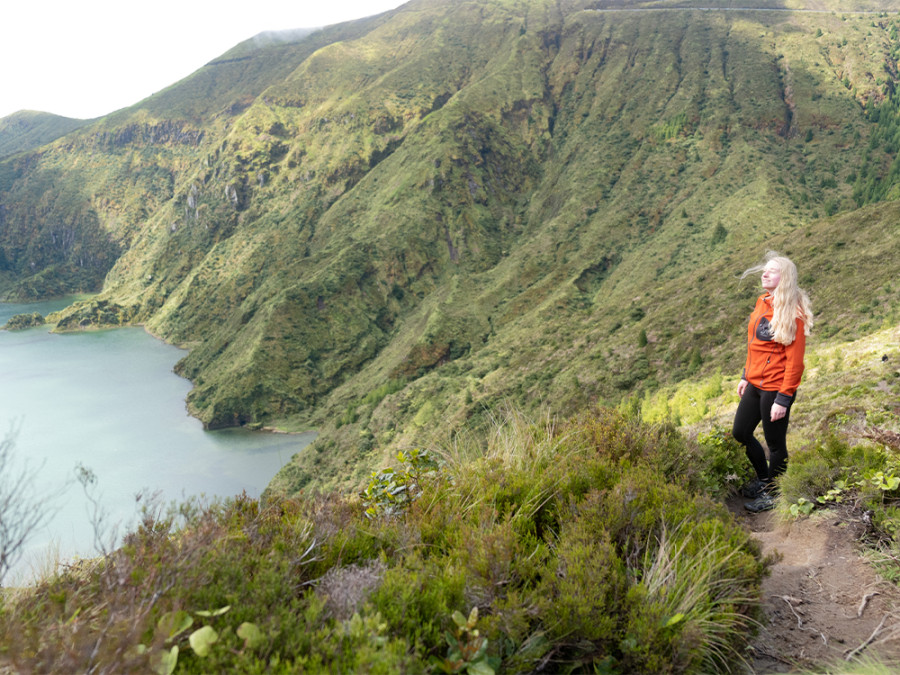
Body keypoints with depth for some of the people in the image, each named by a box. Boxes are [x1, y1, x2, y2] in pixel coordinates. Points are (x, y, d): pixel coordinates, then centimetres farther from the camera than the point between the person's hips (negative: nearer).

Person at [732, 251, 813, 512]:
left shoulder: (791, 313, -17)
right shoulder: (762, 303, 7)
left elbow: (795, 361, -18)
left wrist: (783, 399, -18)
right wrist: (746, 376, 17)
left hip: (775, 389, -8)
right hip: (755, 384, 8)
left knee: (775, 443, 7)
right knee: (741, 433, 18)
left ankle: (772, 494, 26)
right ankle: (763, 478, 39)